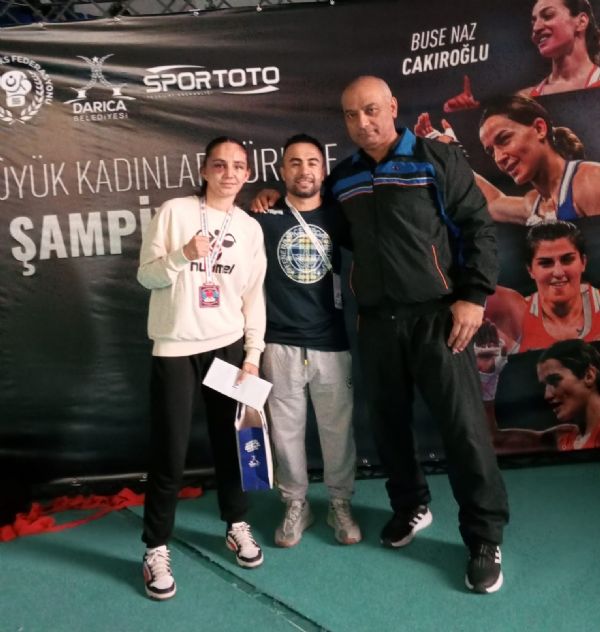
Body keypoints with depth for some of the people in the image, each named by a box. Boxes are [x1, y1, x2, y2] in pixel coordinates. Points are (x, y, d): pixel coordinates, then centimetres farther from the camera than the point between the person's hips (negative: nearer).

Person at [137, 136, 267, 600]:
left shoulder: (251, 228, 6)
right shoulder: (174, 212, -2)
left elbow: (254, 295, 6)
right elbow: (145, 276, -3)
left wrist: (253, 354, 1)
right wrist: (183, 255, -20)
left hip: (229, 347, 3)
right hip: (175, 350, -2)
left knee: (231, 441, 12)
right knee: (170, 454, 1)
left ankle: (237, 526, 33)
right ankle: (156, 548, 18)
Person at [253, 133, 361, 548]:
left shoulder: (337, 217, 4)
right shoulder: (265, 218, 0)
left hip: (331, 343, 1)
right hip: (280, 344, -1)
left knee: (338, 428, 8)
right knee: (286, 429, 8)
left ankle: (341, 504, 27)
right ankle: (296, 505, 27)